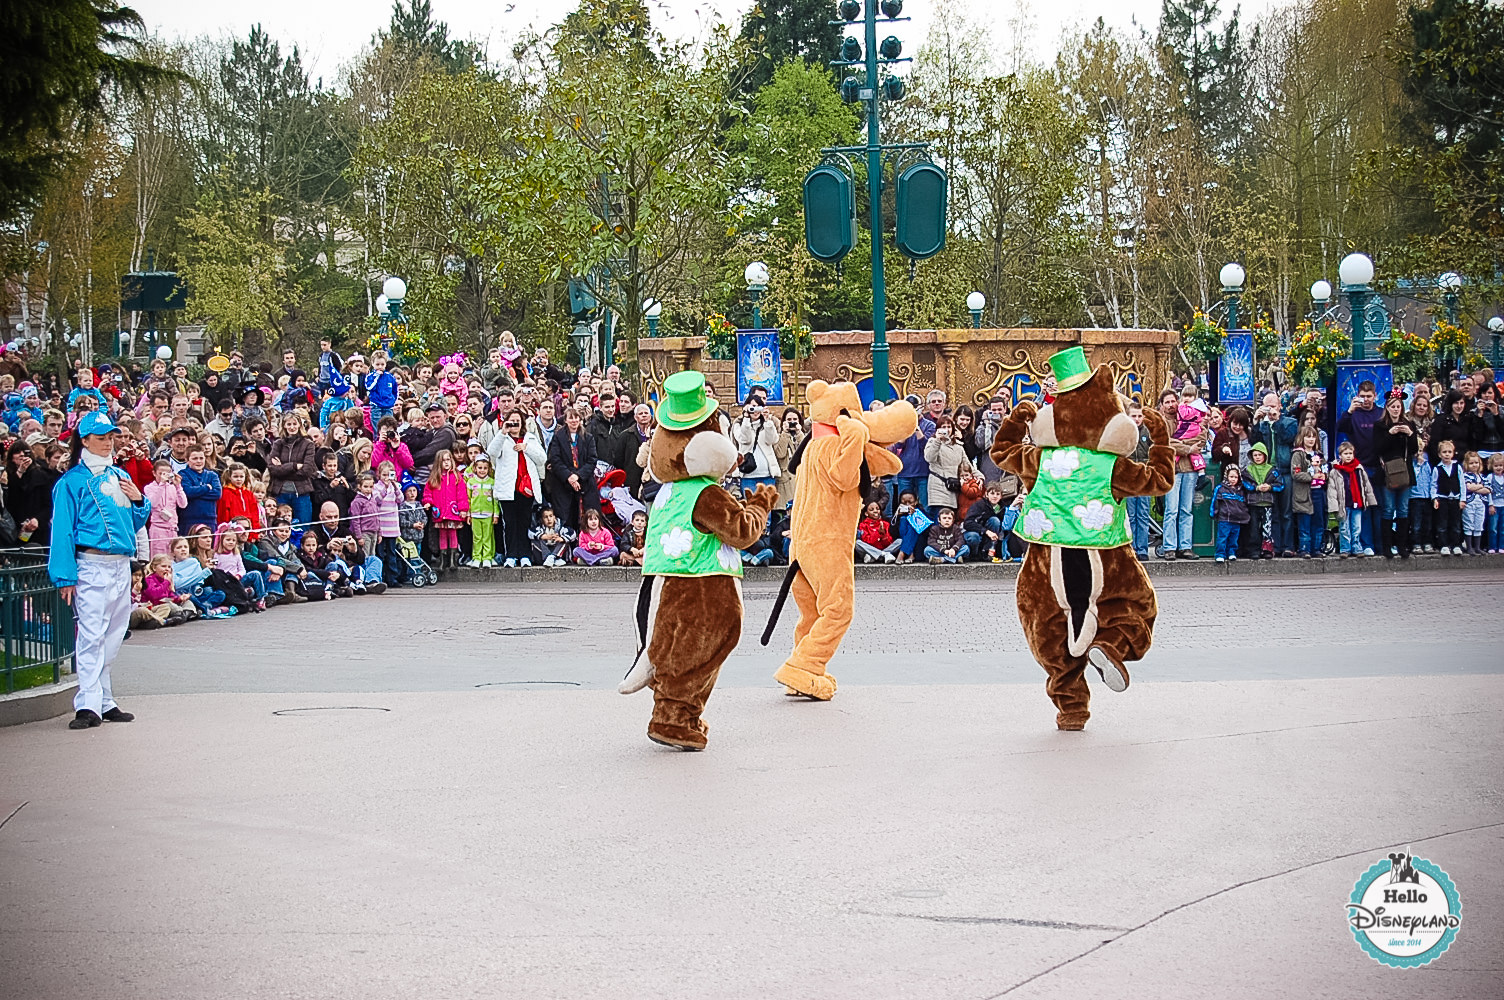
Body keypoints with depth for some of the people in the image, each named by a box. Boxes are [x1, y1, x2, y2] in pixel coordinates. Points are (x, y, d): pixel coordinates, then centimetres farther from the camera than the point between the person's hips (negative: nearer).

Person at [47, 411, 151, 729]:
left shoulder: (119, 476, 16)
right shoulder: (72, 481, -3)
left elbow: (136, 523, 24)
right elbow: (62, 530, -6)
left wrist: (139, 500, 3)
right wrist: (65, 576, -13)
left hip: (122, 565, 7)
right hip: (91, 565, -7)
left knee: (113, 636, 10)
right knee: (91, 635, -12)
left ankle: (105, 703, 16)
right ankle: (88, 705, -14)